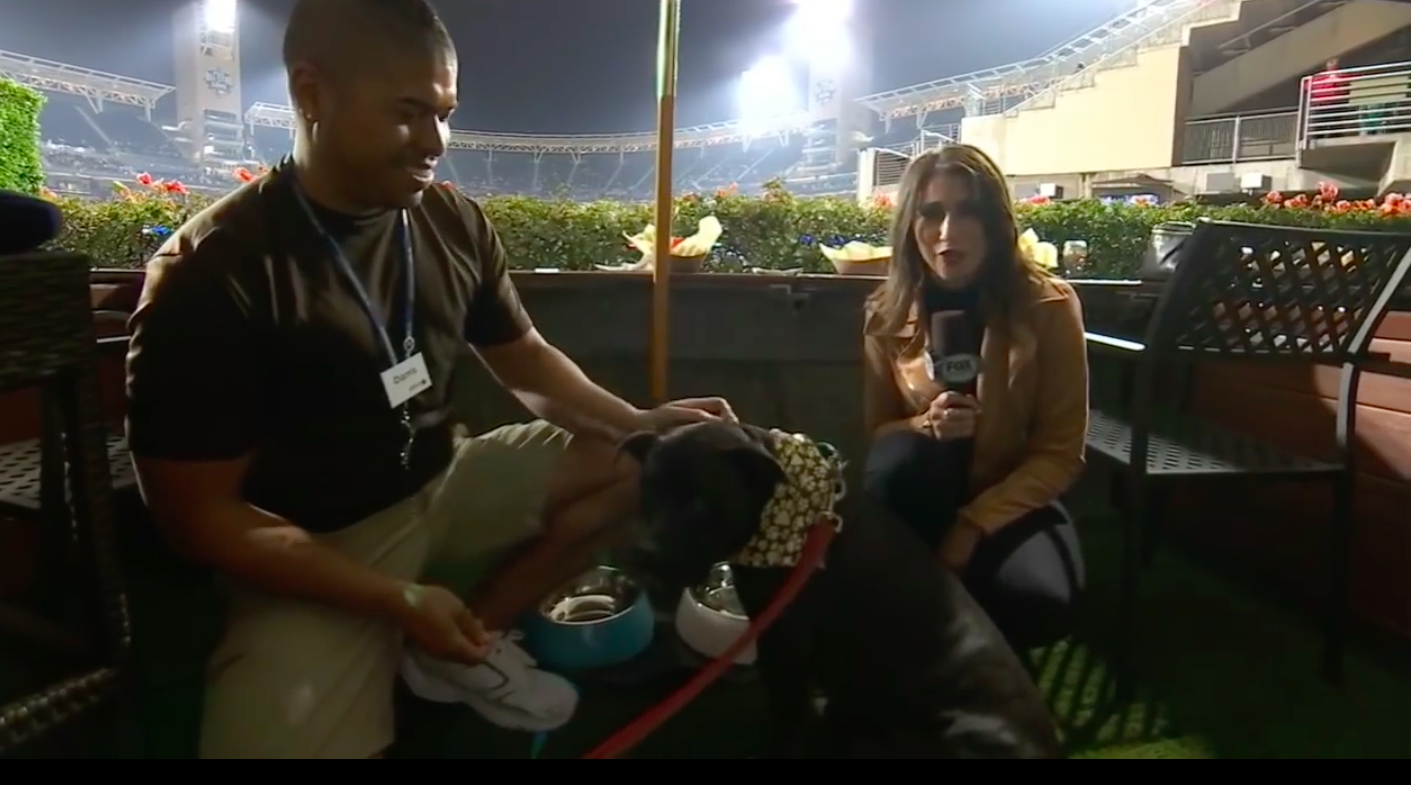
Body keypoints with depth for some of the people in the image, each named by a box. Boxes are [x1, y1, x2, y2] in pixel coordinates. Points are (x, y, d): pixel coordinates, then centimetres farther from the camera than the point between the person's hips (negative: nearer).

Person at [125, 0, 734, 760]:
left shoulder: (455, 224, -4)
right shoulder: (212, 272, -20)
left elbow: (525, 360, 8)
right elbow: (200, 513, -17)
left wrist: (637, 420, -10)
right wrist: (398, 600, -22)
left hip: (442, 487, 6)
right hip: (312, 557, -5)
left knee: (633, 461, -7)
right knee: (278, 733, -28)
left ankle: (473, 638, -1)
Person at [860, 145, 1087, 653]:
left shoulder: (1049, 306, -11)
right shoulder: (886, 314, -5)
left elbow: (1060, 454, -9)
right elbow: (871, 434, 2)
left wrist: (973, 525, -20)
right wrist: (925, 427, -22)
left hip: (1011, 497, -1)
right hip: (923, 495, 1)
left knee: (1040, 601, -31)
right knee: (901, 457, -34)